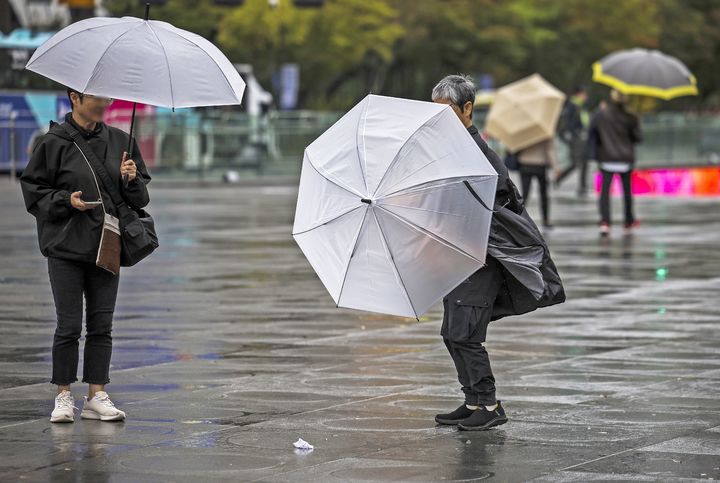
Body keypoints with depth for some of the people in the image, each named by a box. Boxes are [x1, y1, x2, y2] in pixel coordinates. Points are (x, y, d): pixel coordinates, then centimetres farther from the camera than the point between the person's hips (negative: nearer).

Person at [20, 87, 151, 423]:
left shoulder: (118, 141, 8)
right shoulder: (53, 143, -4)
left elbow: (140, 197, 12)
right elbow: (33, 189, -1)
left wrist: (131, 179, -9)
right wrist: (66, 200, -15)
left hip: (106, 246, 4)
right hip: (66, 247, -4)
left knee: (101, 325, 4)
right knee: (69, 325, -3)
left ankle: (96, 396, 10)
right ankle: (63, 396, 7)